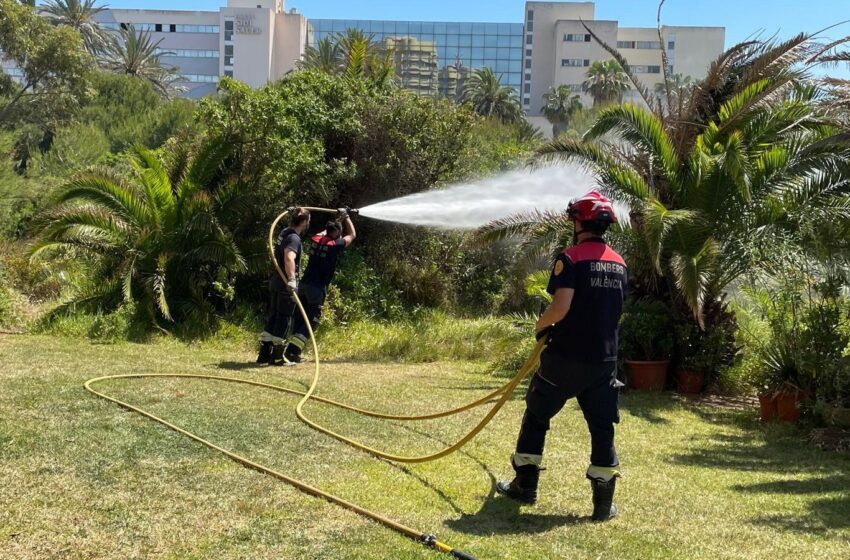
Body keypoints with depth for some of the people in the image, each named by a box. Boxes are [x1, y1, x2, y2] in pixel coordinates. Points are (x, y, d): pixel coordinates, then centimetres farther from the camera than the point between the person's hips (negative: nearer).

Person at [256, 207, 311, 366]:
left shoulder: (284, 233, 13)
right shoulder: (294, 238, -17)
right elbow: (289, 258, -35)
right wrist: (292, 279, -44)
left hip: (275, 281, 9)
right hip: (286, 284, -9)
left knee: (273, 317, 14)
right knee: (284, 319, -2)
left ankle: (264, 354, 16)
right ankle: (277, 357, 2)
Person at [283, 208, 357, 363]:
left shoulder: (316, 239, 7)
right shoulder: (335, 245, -8)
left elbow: (326, 232, 33)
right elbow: (352, 235, 10)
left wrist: (338, 219, 38)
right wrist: (346, 217, 21)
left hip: (304, 284, 7)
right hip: (317, 288, -7)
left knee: (299, 319, 12)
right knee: (311, 322, -3)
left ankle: (293, 352, 11)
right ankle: (291, 351, -14)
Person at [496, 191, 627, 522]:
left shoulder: (571, 258, -12)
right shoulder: (619, 264, 9)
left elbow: (561, 306, -22)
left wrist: (541, 326, -3)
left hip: (566, 357, -5)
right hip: (604, 359, 5)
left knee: (536, 417, 13)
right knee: (602, 427, 10)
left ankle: (525, 486, 20)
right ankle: (604, 504, 11)